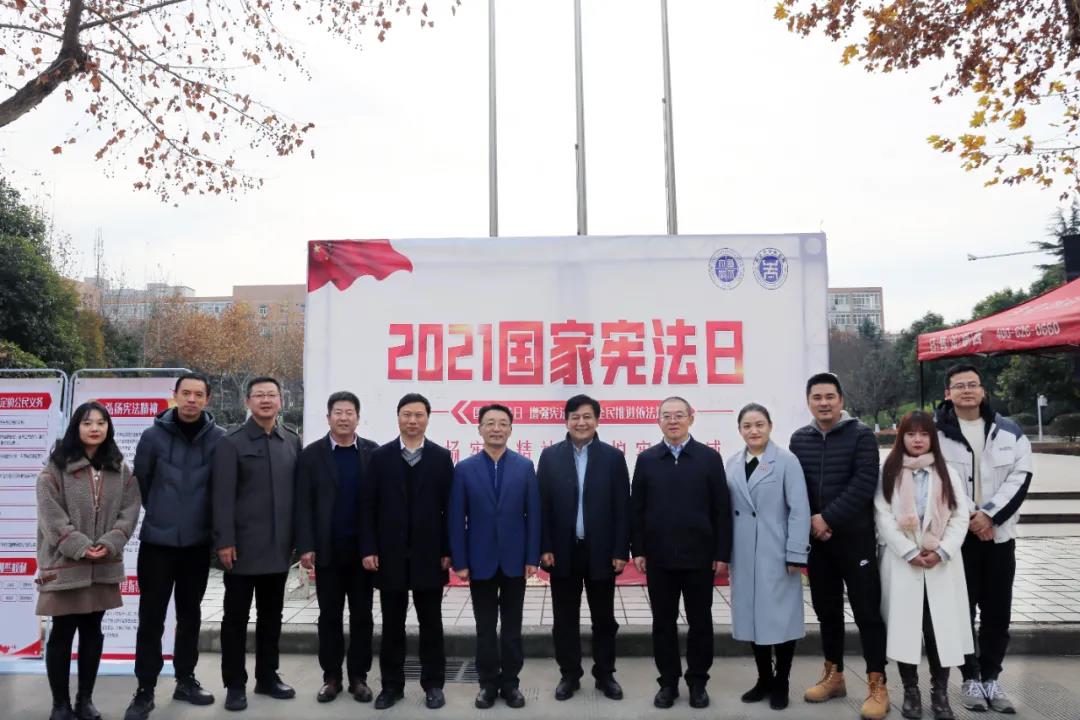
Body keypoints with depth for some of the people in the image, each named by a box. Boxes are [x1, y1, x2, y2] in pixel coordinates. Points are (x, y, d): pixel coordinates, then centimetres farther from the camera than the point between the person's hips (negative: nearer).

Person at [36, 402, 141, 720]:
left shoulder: (120, 469, 7)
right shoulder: (55, 468, -5)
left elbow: (129, 509, 1)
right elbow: (51, 516, -11)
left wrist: (110, 543, -13)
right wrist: (81, 547, -17)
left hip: (105, 564, 4)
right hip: (65, 563, -3)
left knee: (92, 630, 12)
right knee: (62, 632, 4)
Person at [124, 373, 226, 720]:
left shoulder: (219, 438, -5)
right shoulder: (153, 435, -5)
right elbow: (141, 482, 5)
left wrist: (204, 520, 7)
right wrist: (160, 512, 12)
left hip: (198, 542, 1)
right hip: (157, 540, -1)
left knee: (190, 615, 13)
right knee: (151, 617, 3)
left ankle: (186, 681, 26)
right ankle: (145, 690, 14)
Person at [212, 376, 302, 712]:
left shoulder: (293, 442, 8)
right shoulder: (231, 443, -4)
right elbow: (223, 496, -9)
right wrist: (224, 541, -14)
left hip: (279, 547, 4)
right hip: (243, 546, -4)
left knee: (272, 615, 14)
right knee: (236, 616, 6)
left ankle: (267, 676, 26)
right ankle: (235, 684, 17)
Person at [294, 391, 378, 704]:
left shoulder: (373, 453, 1)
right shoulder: (311, 454, 1)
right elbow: (303, 504, -2)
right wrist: (306, 546, -8)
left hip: (363, 548, 0)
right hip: (327, 549, 0)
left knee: (361, 615, 8)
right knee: (330, 616, 9)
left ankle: (358, 676, 18)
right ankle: (331, 676, 20)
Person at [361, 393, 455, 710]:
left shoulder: (441, 457, 1)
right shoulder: (380, 456, 2)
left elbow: (449, 507, 0)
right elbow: (369, 507, 0)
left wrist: (448, 550, -4)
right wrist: (369, 549, -6)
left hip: (429, 554, 0)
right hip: (390, 554, 1)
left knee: (431, 623, 9)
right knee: (392, 624, 10)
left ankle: (433, 684, 21)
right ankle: (392, 684, 23)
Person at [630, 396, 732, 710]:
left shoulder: (710, 457, 0)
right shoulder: (646, 459, 4)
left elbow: (721, 509, -2)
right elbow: (636, 509, 4)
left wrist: (722, 553, -5)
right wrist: (638, 550, -1)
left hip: (699, 555, -1)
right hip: (658, 557, 1)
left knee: (700, 622, 9)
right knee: (663, 622, 9)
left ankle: (698, 681, 24)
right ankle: (668, 681, 22)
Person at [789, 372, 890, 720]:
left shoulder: (861, 435, -4)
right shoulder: (799, 439, 7)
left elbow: (864, 484, -13)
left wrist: (828, 518, -16)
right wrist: (811, 523, -8)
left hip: (854, 537, -4)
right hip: (815, 538, 4)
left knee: (867, 610, -2)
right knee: (826, 609, 13)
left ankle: (877, 686, 7)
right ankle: (834, 676, 26)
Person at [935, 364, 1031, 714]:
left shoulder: (1009, 431, 6)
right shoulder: (934, 433, -2)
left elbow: (1020, 477, -2)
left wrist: (989, 514, -14)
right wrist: (968, 517, -13)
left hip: (999, 534, 3)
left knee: (998, 611, 7)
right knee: (962, 609, 4)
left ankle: (991, 678, 20)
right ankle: (970, 678, 16)